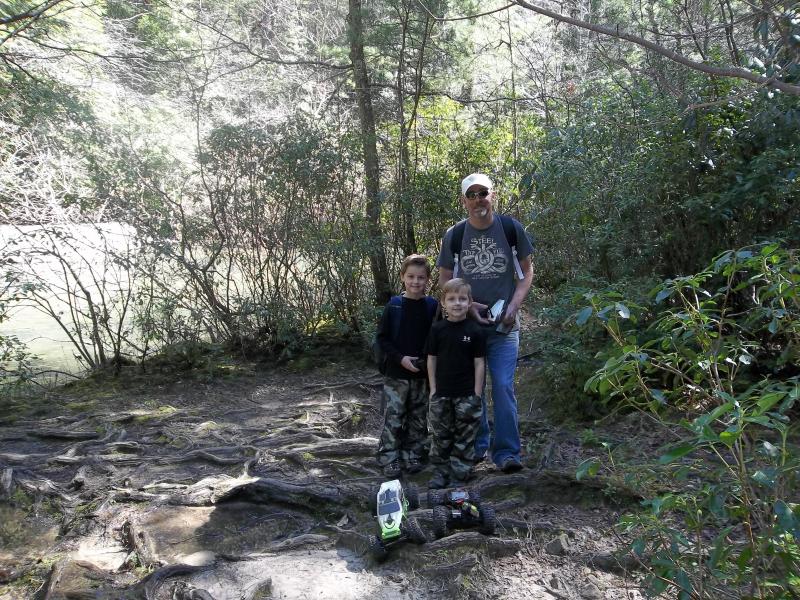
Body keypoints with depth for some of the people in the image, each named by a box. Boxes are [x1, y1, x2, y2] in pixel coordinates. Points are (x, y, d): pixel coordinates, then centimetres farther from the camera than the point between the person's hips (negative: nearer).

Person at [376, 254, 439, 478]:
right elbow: (382, 338, -3)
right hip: (396, 373, -1)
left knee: (419, 418, 12)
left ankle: (413, 455, 25)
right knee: (393, 417, 1)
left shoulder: (433, 306, -1)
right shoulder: (394, 305, -4)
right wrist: (400, 358, -14)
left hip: (423, 374, 2)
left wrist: (427, 361, -10)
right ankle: (390, 459, 12)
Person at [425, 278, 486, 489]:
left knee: (464, 437, 7)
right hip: (441, 393, 2)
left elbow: (479, 363, -4)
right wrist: (433, 388, 1)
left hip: (466, 394, -2)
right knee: (440, 436, 12)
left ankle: (459, 475, 20)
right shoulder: (437, 329, -2)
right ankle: (440, 471, 25)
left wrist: (477, 393, -5)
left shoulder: (475, 331, -7)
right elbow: (431, 359, 4)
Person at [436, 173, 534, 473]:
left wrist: (513, 306, -7)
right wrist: (467, 305, -9)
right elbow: (444, 280, 7)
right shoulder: (454, 235, -1)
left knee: (503, 386, -9)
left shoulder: (511, 228, -2)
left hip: (504, 324, -1)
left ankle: (506, 452, 0)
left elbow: (526, 271, 7)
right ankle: (477, 446, 26)